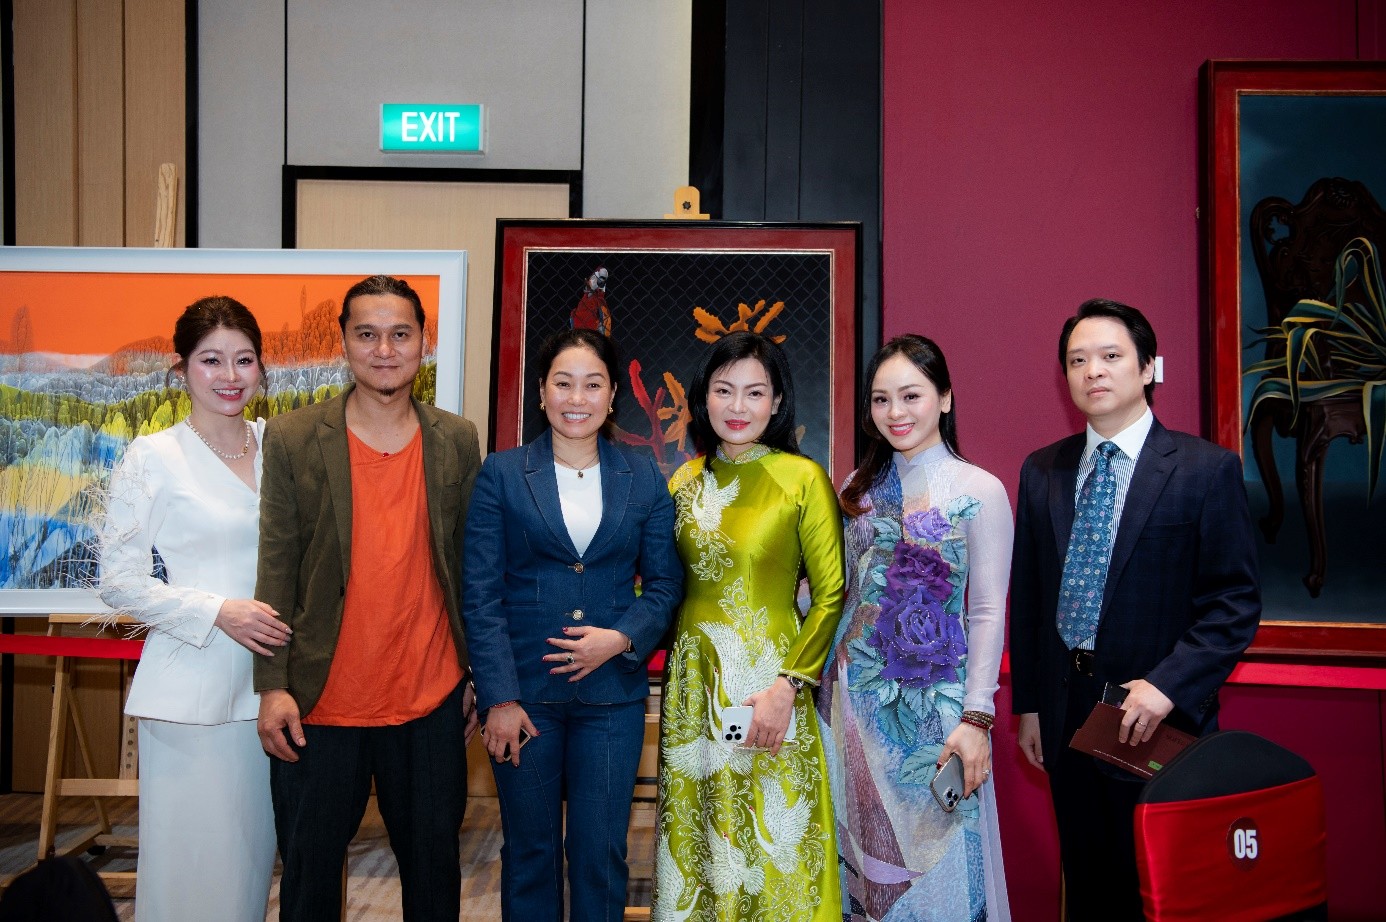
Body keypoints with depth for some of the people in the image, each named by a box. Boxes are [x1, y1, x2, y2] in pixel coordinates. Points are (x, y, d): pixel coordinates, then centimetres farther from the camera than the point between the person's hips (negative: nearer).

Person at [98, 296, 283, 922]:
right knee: (189, 854, 5)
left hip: (268, 685, 4)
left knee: (253, 852, 14)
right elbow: (117, 582, -6)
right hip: (189, 689, -4)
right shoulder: (151, 458, -6)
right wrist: (218, 612, -16)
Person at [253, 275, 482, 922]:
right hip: (320, 706, -1)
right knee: (310, 870, 15)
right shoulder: (292, 439, -4)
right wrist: (273, 686, -9)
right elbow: (275, 568, -4)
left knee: (433, 865, 16)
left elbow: (467, 564, 6)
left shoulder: (456, 441, 3)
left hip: (432, 702, 2)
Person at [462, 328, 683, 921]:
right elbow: (480, 594, -4)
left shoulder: (644, 478, 5)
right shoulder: (501, 474, 0)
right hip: (525, 691, -1)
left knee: (601, 854, 8)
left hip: (612, 691, 1)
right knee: (530, 851, 12)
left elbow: (665, 581, 6)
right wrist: (499, 696, -10)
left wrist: (621, 638, -12)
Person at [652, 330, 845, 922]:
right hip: (692, 682, 4)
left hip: (769, 683, -4)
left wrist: (788, 685, -17)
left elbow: (831, 596, -8)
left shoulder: (803, 479, -7)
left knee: (770, 845, 6)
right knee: (695, 844, 14)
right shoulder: (685, 481, 7)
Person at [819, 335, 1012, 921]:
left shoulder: (980, 491, -6)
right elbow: (840, 590, 12)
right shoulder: (860, 487, 8)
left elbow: (988, 613, -7)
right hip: (855, 695, 4)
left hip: (934, 701, -4)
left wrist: (977, 718, -12)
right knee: (861, 846, 13)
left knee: (933, 852, 4)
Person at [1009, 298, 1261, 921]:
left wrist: (1168, 685, -21)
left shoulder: (1207, 469, -6)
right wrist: (1027, 704, 8)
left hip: (1158, 714, -4)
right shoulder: (1041, 472, 6)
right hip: (1064, 712, 4)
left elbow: (1235, 603, -9)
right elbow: (1026, 596, 8)